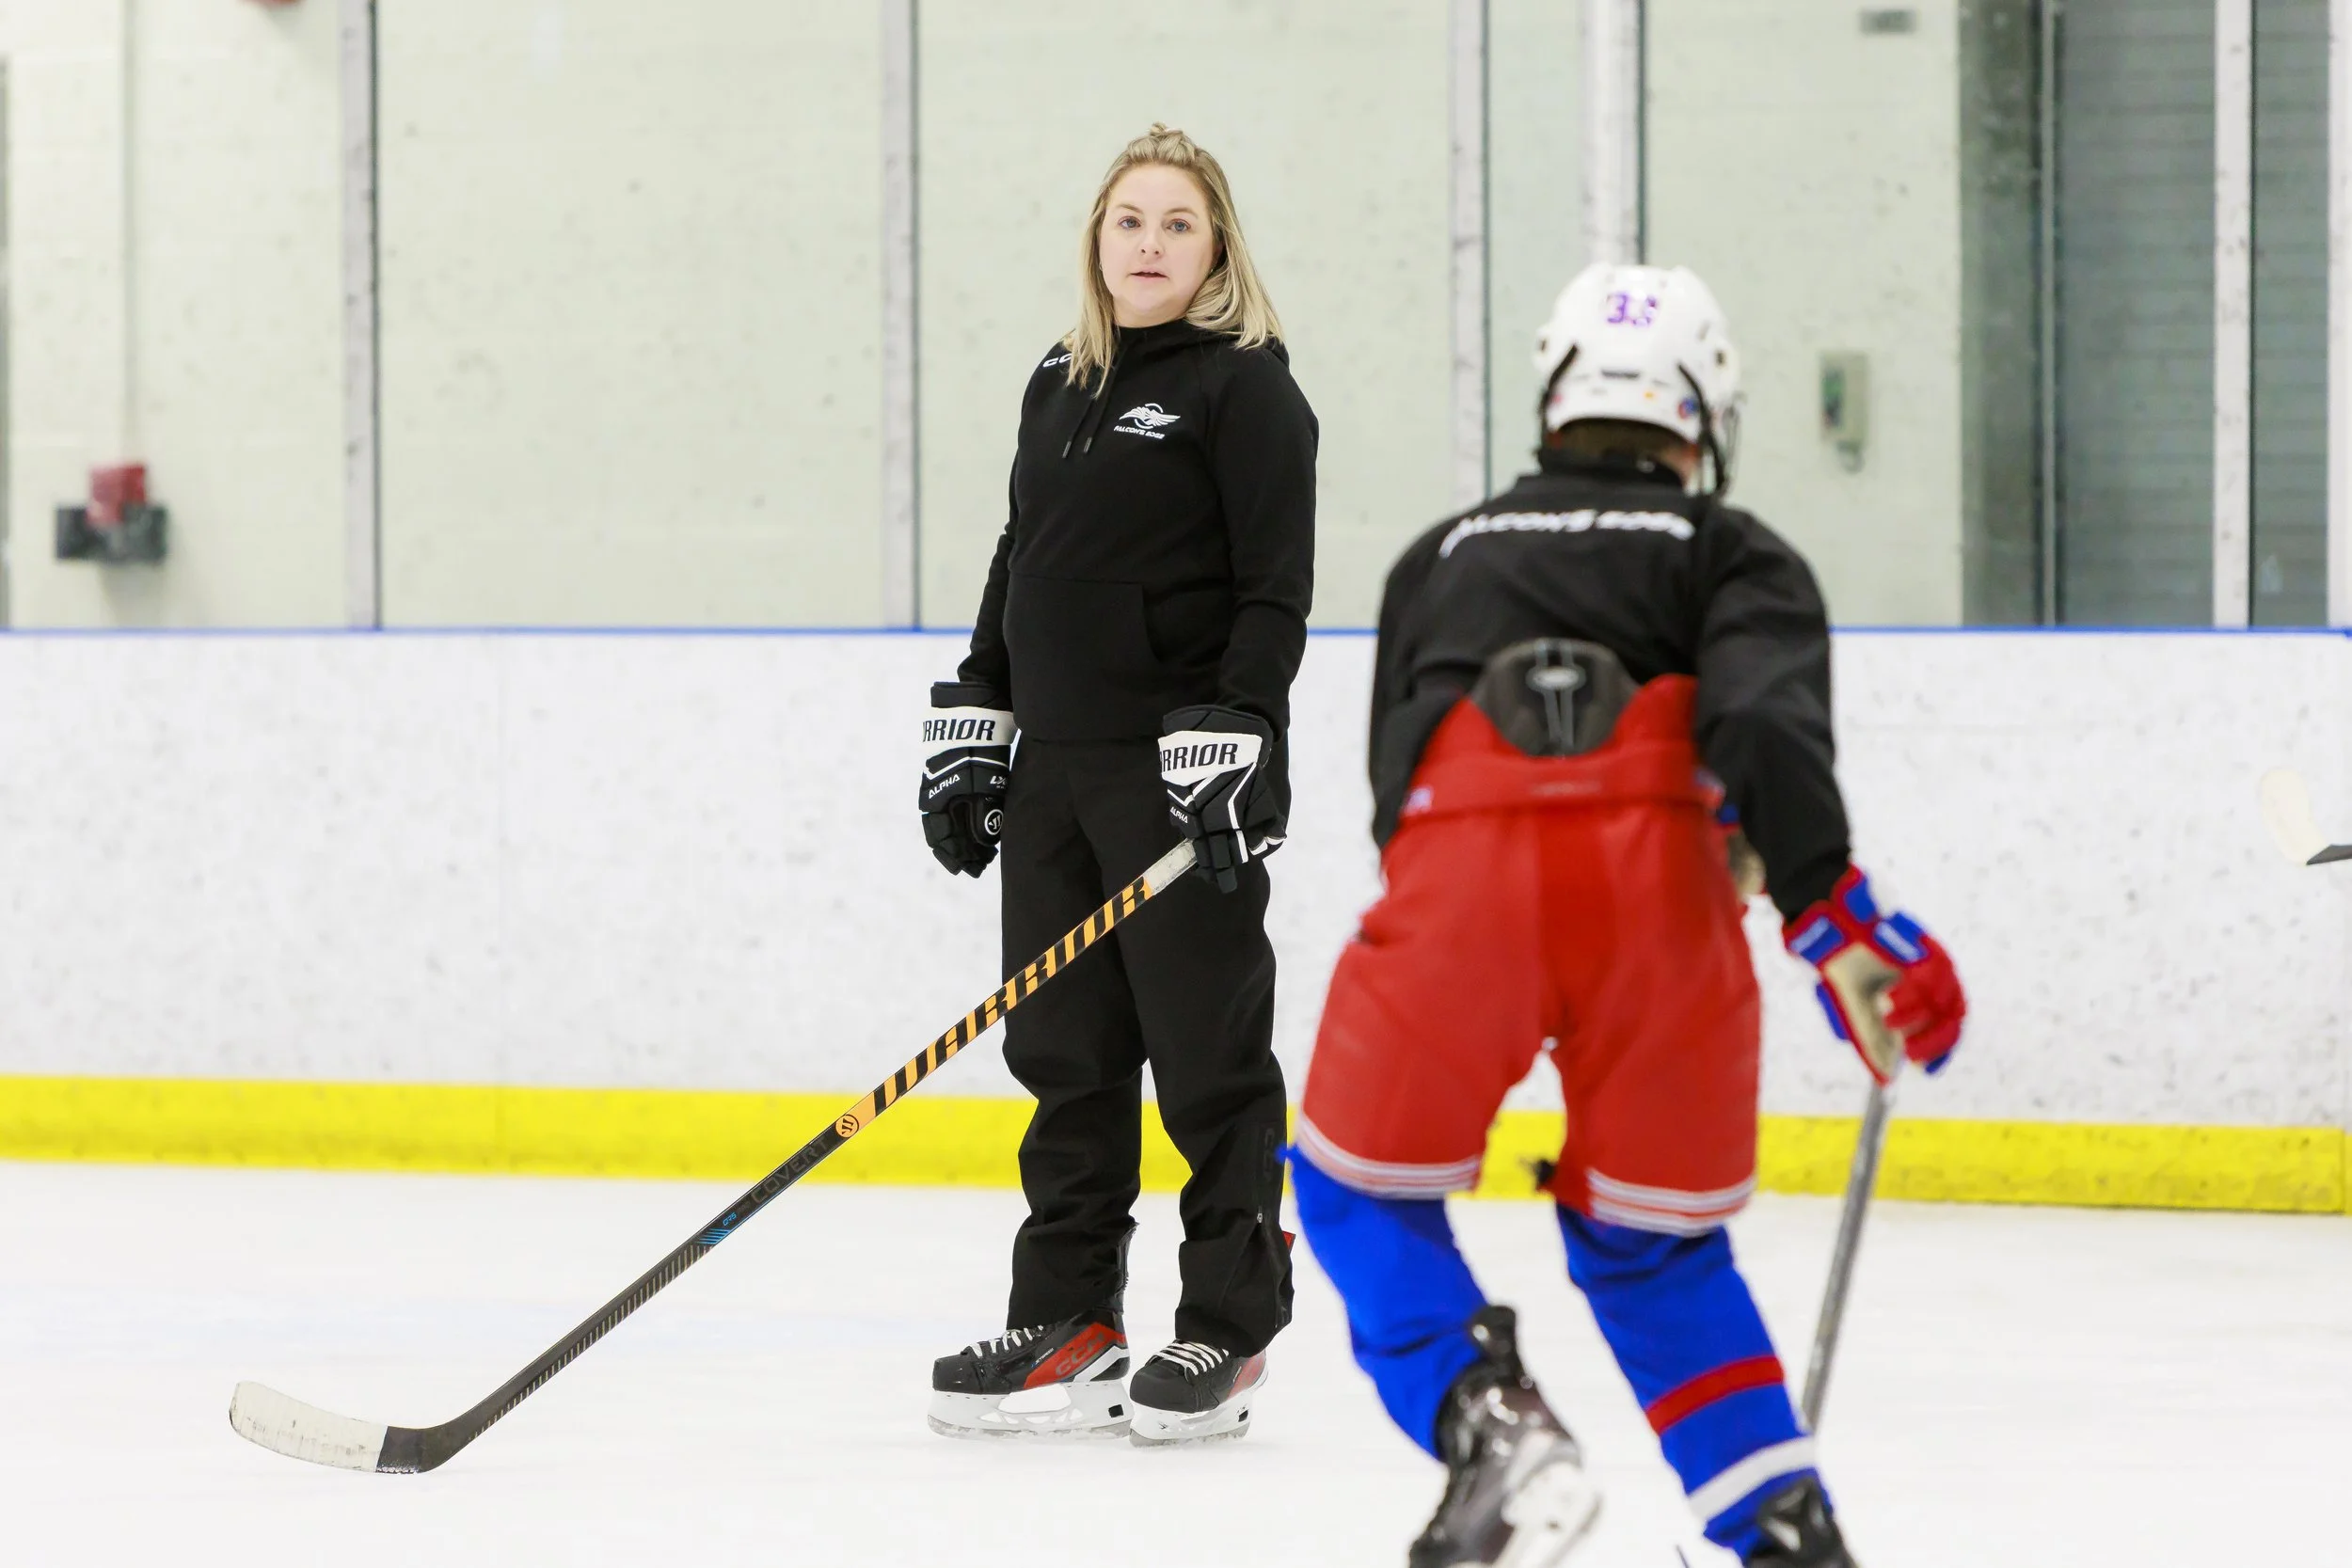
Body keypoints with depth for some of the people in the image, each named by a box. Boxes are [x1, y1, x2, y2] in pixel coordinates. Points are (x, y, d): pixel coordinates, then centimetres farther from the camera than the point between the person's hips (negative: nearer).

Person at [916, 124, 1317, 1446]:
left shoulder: (1246, 391, -6)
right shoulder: (1061, 387, 16)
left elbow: (1276, 589, -12)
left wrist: (1232, 742, -20)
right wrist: (972, 729, 16)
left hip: (1185, 779, -7)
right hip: (1058, 770, 7)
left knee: (1207, 1052, -2)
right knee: (1064, 1051, 9)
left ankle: (1228, 1332, 5)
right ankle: (1069, 1324, 15)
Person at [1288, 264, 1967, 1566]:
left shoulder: (1441, 557, 34)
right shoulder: (1734, 555, 24)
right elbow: (1764, 720, 2)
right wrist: (1836, 921, -6)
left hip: (1454, 873, 0)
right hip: (1656, 879, 0)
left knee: (1363, 1187, 21)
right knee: (1649, 1241, 19)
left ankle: (1490, 1429, -2)